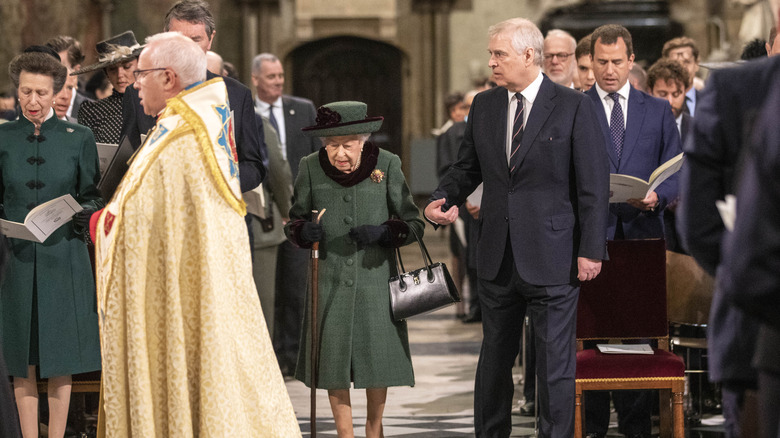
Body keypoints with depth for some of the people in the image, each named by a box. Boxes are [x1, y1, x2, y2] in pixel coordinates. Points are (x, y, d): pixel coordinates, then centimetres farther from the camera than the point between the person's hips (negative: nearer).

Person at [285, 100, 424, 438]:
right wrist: (304, 230, -13)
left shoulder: (387, 165, -4)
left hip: (375, 276, -1)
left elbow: (414, 223, 1)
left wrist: (383, 233, -18)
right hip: (330, 280, 1)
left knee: (378, 356, 3)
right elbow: (294, 220, 10)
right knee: (334, 358, 2)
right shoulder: (311, 168, -1)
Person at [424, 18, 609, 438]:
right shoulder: (483, 106, 8)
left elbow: (594, 185, -7)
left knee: (555, 363, 0)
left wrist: (590, 250, -11)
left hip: (552, 257, -5)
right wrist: (442, 198, -4)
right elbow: (467, 167, 17)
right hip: (498, 257, 5)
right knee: (494, 357, 13)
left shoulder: (574, 107, -6)